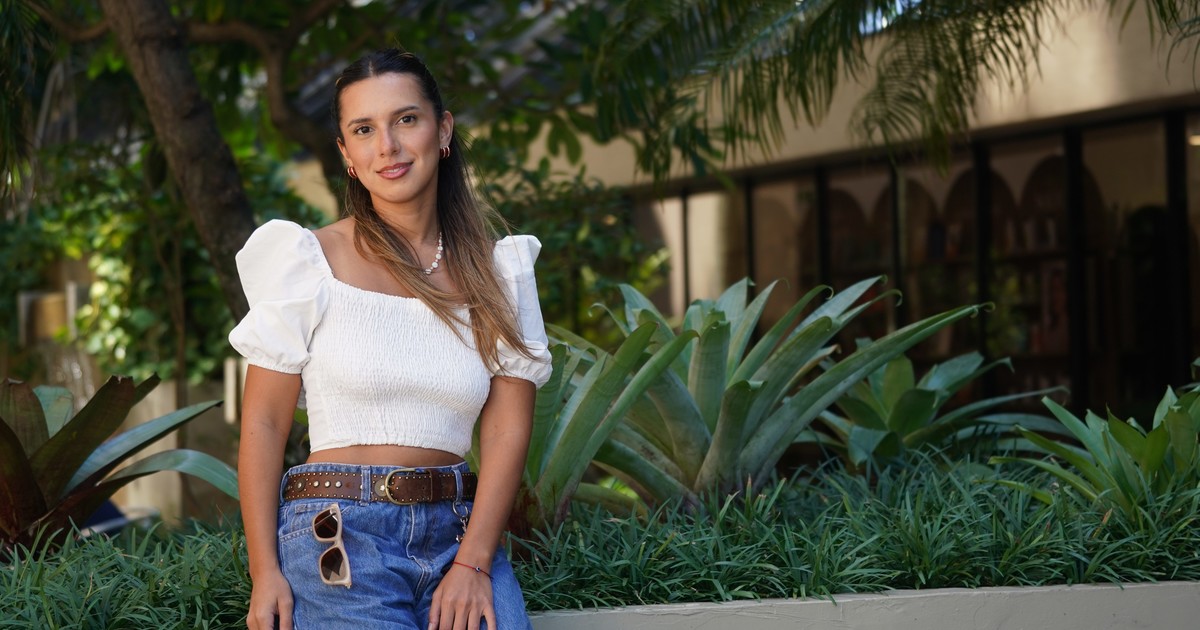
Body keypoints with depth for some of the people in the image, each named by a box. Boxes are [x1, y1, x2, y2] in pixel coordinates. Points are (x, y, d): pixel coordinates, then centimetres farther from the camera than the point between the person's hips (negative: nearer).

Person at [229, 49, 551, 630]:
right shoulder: (310, 260, 2)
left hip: (457, 532, 2)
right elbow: (263, 422, 0)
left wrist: (472, 564, -9)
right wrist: (264, 572, -8)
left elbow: (507, 429, 3)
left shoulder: (499, 270, 9)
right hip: (339, 538, -2)